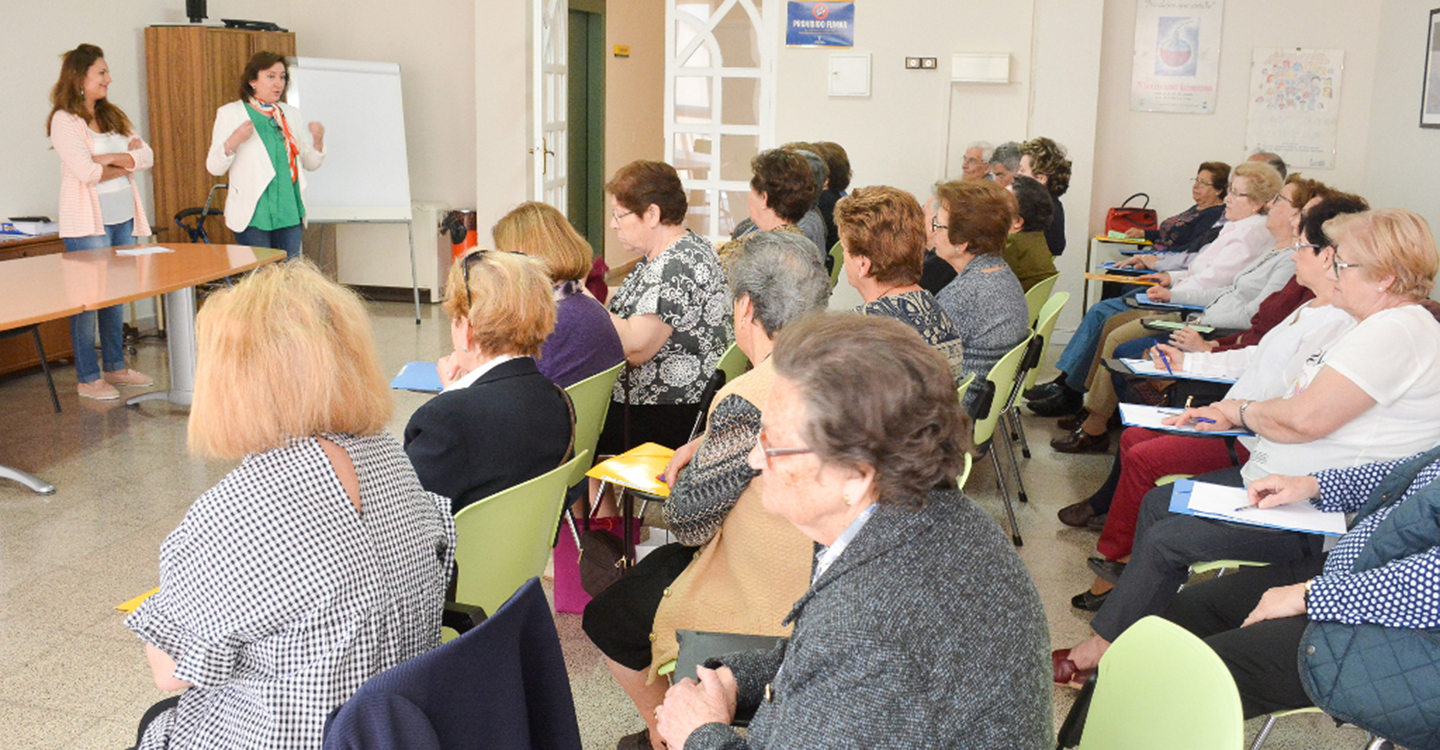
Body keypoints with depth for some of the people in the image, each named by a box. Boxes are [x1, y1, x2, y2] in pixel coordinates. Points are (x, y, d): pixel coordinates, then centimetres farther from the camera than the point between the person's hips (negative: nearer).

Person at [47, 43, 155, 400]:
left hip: (123, 217, 7)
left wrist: (111, 158, -12)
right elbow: (88, 172, -18)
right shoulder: (64, 121, -8)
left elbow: (146, 156, 5)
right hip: (88, 221, -7)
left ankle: (115, 366, 22)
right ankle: (88, 378, 2)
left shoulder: (113, 117, 15)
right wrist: (126, 162, -3)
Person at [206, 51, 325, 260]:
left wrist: (317, 140, -5)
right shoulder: (230, 114, 2)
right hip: (253, 213, -4)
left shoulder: (291, 114, 16)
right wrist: (234, 141, -21)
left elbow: (310, 164, 15)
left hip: (289, 212, 4)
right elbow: (214, 167, -4)